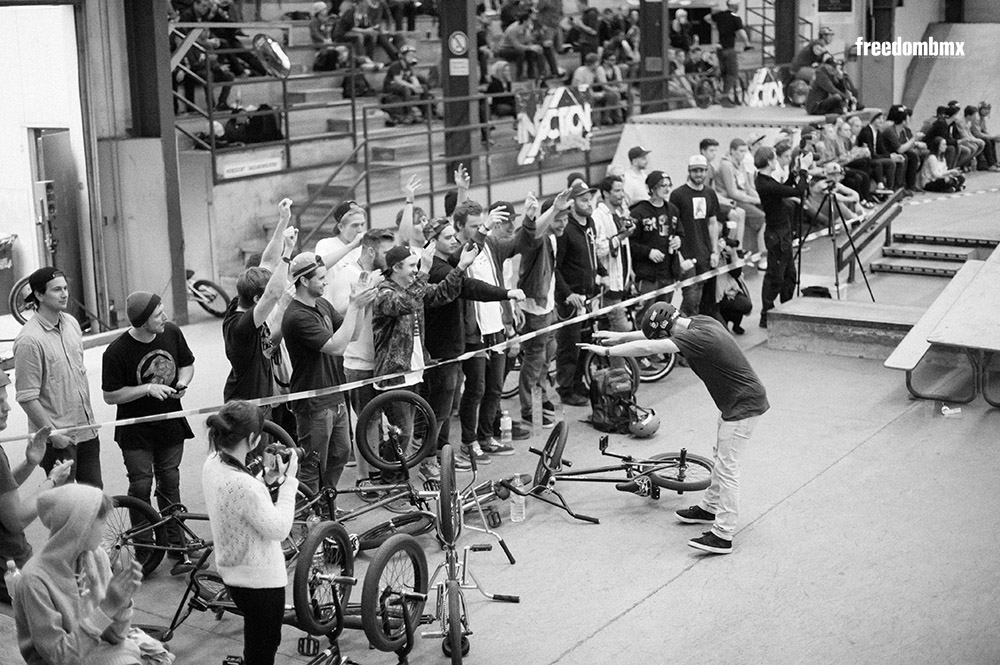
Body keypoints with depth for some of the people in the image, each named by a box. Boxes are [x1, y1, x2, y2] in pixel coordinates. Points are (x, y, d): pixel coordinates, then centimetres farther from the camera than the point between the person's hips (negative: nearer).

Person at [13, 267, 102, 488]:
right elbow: (26, 397, -19)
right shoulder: (29, 340, -20)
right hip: (59, 438, -7)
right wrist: (53, 434, -17)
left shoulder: (71, 323, 5)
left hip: (86, 429, 7)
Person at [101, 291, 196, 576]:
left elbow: (187, 364, 12)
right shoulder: (116, 351, -19)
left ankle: (177, 550, 16)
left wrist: (182, 383, -9)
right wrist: (147, 388, -22)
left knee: (170, 486, 9)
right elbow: (110, 396, -12)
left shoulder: (172, 333, -5)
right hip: (136, 432, -3)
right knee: (141, 488, 1)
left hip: (170, 424, 4)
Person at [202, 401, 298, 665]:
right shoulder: (242, 484, -34)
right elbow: (278, 529, -24)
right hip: (259, 580, -9)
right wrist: (288, 481, -18)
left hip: (233, 572, 9)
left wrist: (267, 479, -2)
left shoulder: (212, 464, -6)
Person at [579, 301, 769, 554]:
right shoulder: (699, 322, 0)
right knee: (720, 457, 23)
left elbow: (647, 348, -29)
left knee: (726, 467, -6)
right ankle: (710, 507, 40)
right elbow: (656, 333, 14)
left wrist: (607, 351, -22)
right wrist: (621, 336, 11)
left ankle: (723, 535, -2)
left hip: (743, 405, -10)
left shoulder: (697, 338, -28)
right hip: (732, 400, 10)